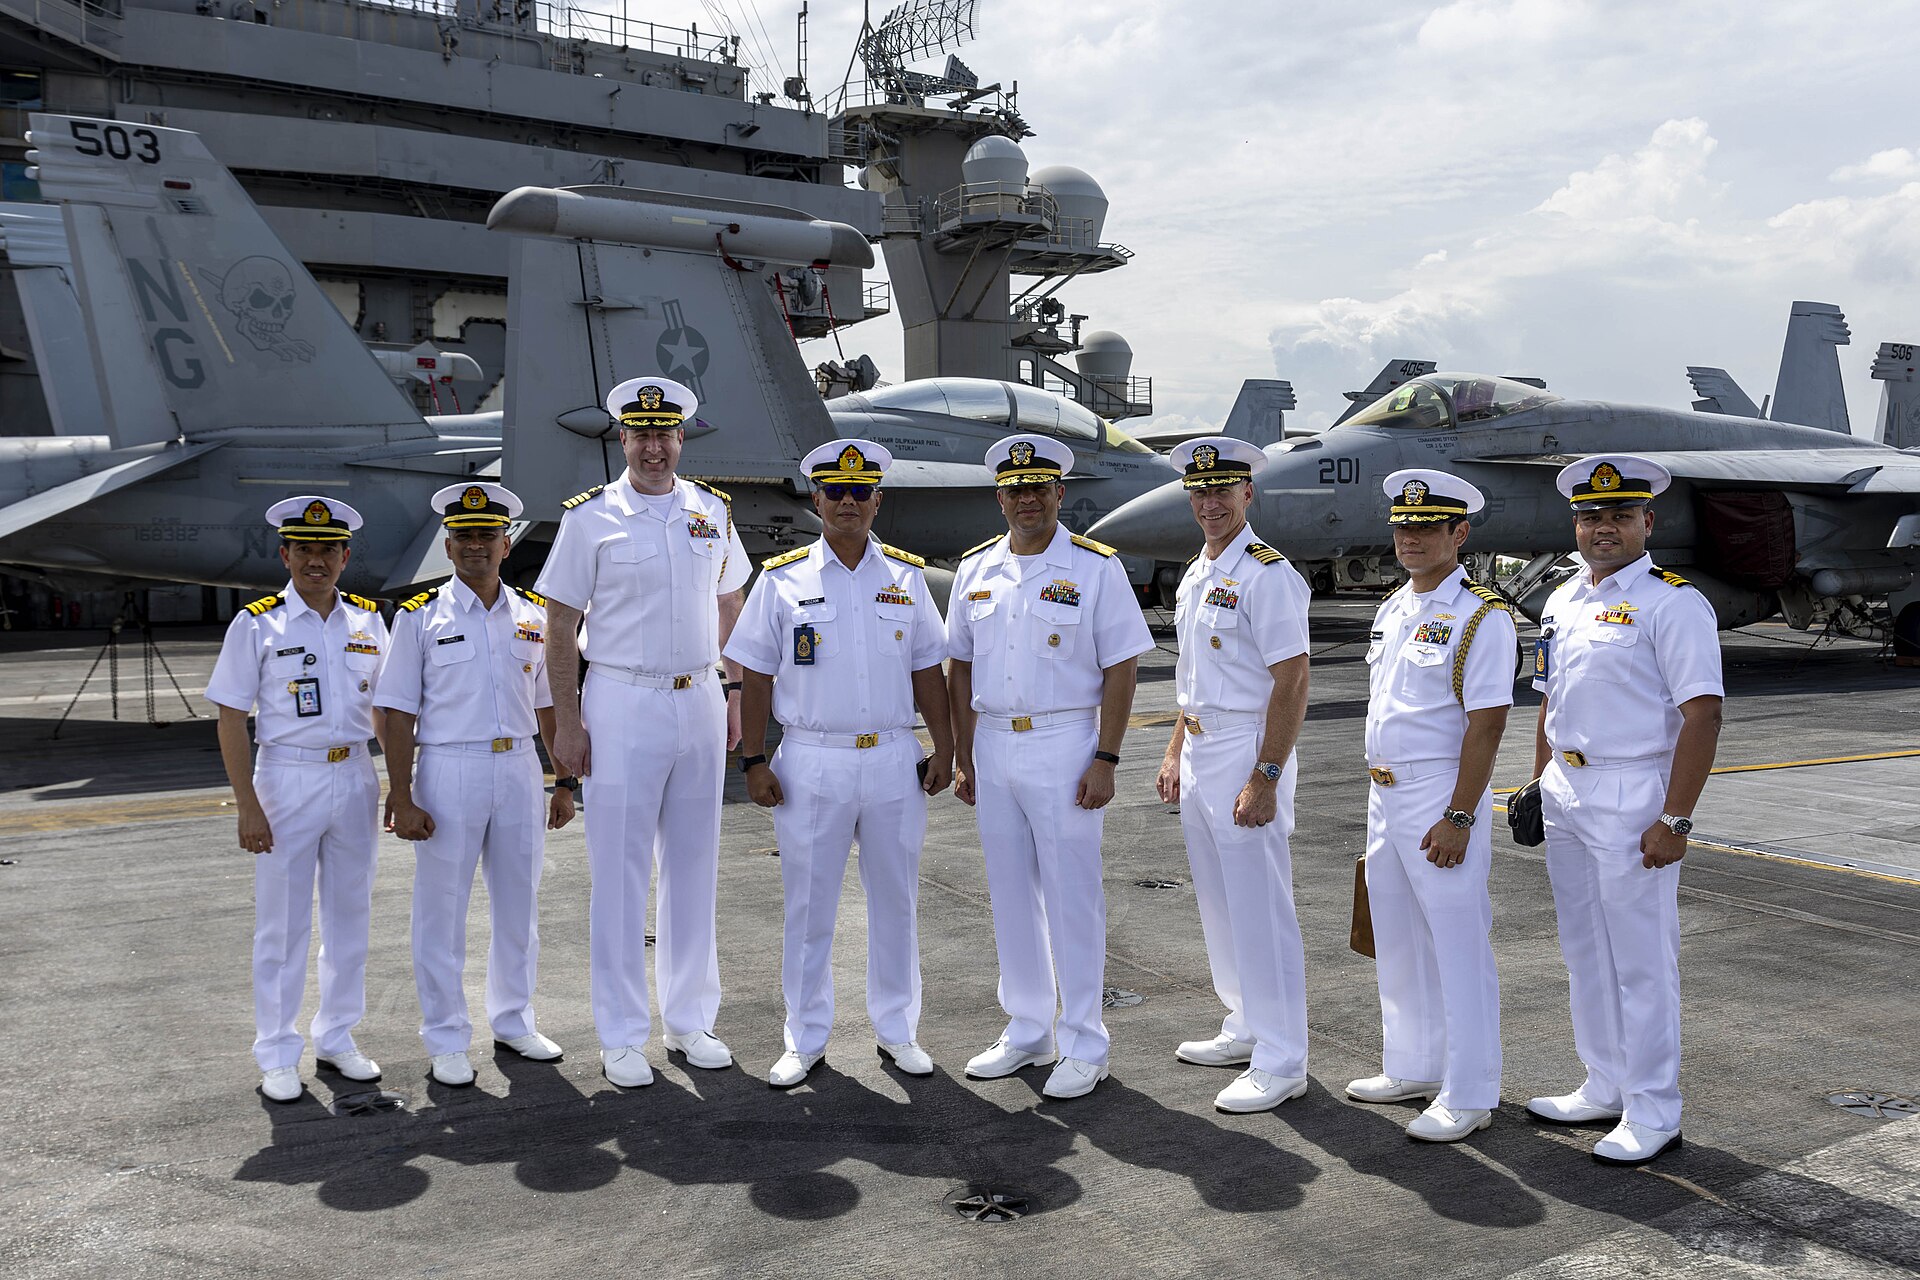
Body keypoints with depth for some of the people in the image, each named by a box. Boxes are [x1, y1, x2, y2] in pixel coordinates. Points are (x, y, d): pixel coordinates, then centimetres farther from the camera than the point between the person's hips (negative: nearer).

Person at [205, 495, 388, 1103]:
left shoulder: (368, 620, 6)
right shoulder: (256, 624, -5)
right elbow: (232, 721, -5)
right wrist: (248, 806, -11)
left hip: (355, 778, 4)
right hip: (287, 779, -3)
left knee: (349, 915, 11)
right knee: (282, 923, 3)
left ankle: (336, 1038, 26)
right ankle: (277, 1056, 16)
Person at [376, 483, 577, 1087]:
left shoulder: (534, 616, 8)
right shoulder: (419, 618, -2)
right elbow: (399, 714, -5)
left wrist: (565, 782, 10)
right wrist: (402, 800, -11)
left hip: (520, 770, 3)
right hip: (448, 771, -3)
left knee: (519, 904, 12)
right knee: (441, 911, 4)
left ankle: (514, 1022, 29)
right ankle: (446, 1042, 18)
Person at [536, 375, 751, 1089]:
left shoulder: (712, 510, 9)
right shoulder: (591, 516, -3)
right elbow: (561, 626, -3)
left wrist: (733, 693, 11)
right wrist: (567, 723, -7)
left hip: (700, 703, 4)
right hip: (622, 705, -4)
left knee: (693, 865, 10)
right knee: (620, 871, 1)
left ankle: (690, 1021, 23)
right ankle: (622, 1036, 13)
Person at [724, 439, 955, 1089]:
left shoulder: (907, 575, 7)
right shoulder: (782, 579, 0)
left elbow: (927, 670, 10)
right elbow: (755, 677, 1)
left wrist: (942, 749, 5)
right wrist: (753, 761, -3)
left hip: (895, 761, 2)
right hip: (811, 765, -2)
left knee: (895, 901, 10)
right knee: (809, 906, 6)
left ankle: (896, 1029, 25)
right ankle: (806, 1040, 20)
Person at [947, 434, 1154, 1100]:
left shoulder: (1095, 568, -5)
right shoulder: (975, 569, 8)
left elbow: (1119, 669, -7)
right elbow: (960, 668, 12)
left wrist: (1105, 759, -13)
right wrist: (961, 756, 8)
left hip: (1064, 747, -5)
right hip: (992, 745, 5)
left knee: (1072, 896, 0)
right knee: (1010, 894, 12)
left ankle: (1084, 1046, 13)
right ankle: (1026, 1031, 26)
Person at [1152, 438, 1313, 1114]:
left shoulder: (1267, 574, -14)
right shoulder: (1195, 576, 14)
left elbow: (1292, 682, -19)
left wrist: (1265, 777, -23)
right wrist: (1176, 752, 18)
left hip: (1248, 753, -9)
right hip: (1199, 753, 9)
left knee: (1260, 909, -3)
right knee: (1219, 903, 17)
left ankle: (1281, 1062, 7)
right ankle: (1246, 1030, 31)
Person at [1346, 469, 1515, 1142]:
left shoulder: (1482, 617, -13)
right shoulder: (1392, 608, 12)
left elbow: (1486, 725, -17)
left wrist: (1458, 817, -21)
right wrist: (1381, 796, 17)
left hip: (1442, 797, -9)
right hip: (1385, 793, 9)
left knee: (1459, 947, 0)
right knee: (1395, 941, 17)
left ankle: (1468, 1095, 11)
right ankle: (1412, 1067, 32)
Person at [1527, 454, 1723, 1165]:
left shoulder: (1674, 604, -11)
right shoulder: (1562, 601, 12)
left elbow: (1702, 716, -17)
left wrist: (1674, 820, -21)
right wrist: (1540, 786, 16)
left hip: (1632, 800, -8)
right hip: (1567, 796, 8)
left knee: (1641, 960, 0)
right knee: (1585, 952, 15)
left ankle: (1652, 1113, 13)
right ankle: (1604, 1088, 29)